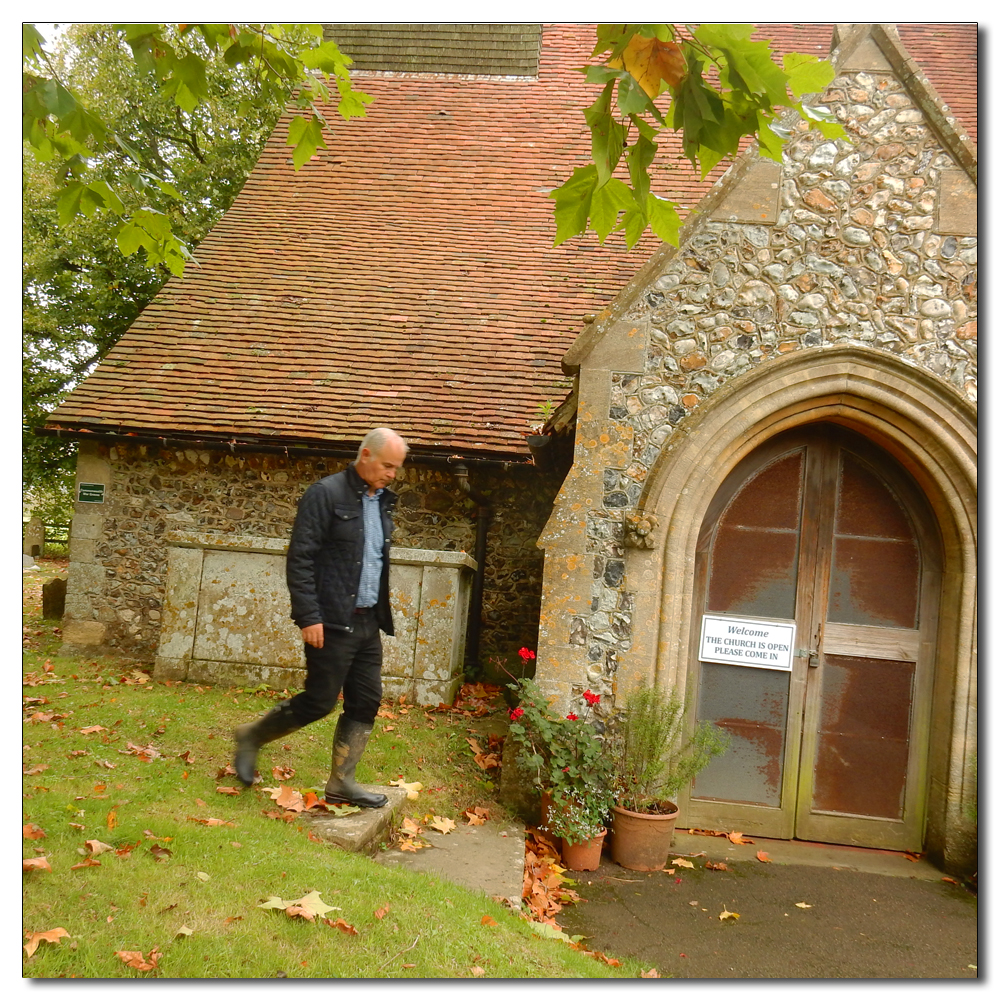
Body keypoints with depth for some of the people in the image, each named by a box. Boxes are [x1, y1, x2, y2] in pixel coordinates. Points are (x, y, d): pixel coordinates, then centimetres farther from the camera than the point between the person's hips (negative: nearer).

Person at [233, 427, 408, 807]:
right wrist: (309, 617, -19)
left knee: (366, 703, 7)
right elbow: (300, 560, -15)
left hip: (368, 621, 8)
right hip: (332, 623, -8)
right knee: (320, 701, -1)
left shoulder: (382, 500, 12)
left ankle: (341, 783, 19)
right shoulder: (326, 494, -12)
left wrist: (383, 613, 16)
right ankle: (252, 736, 21)